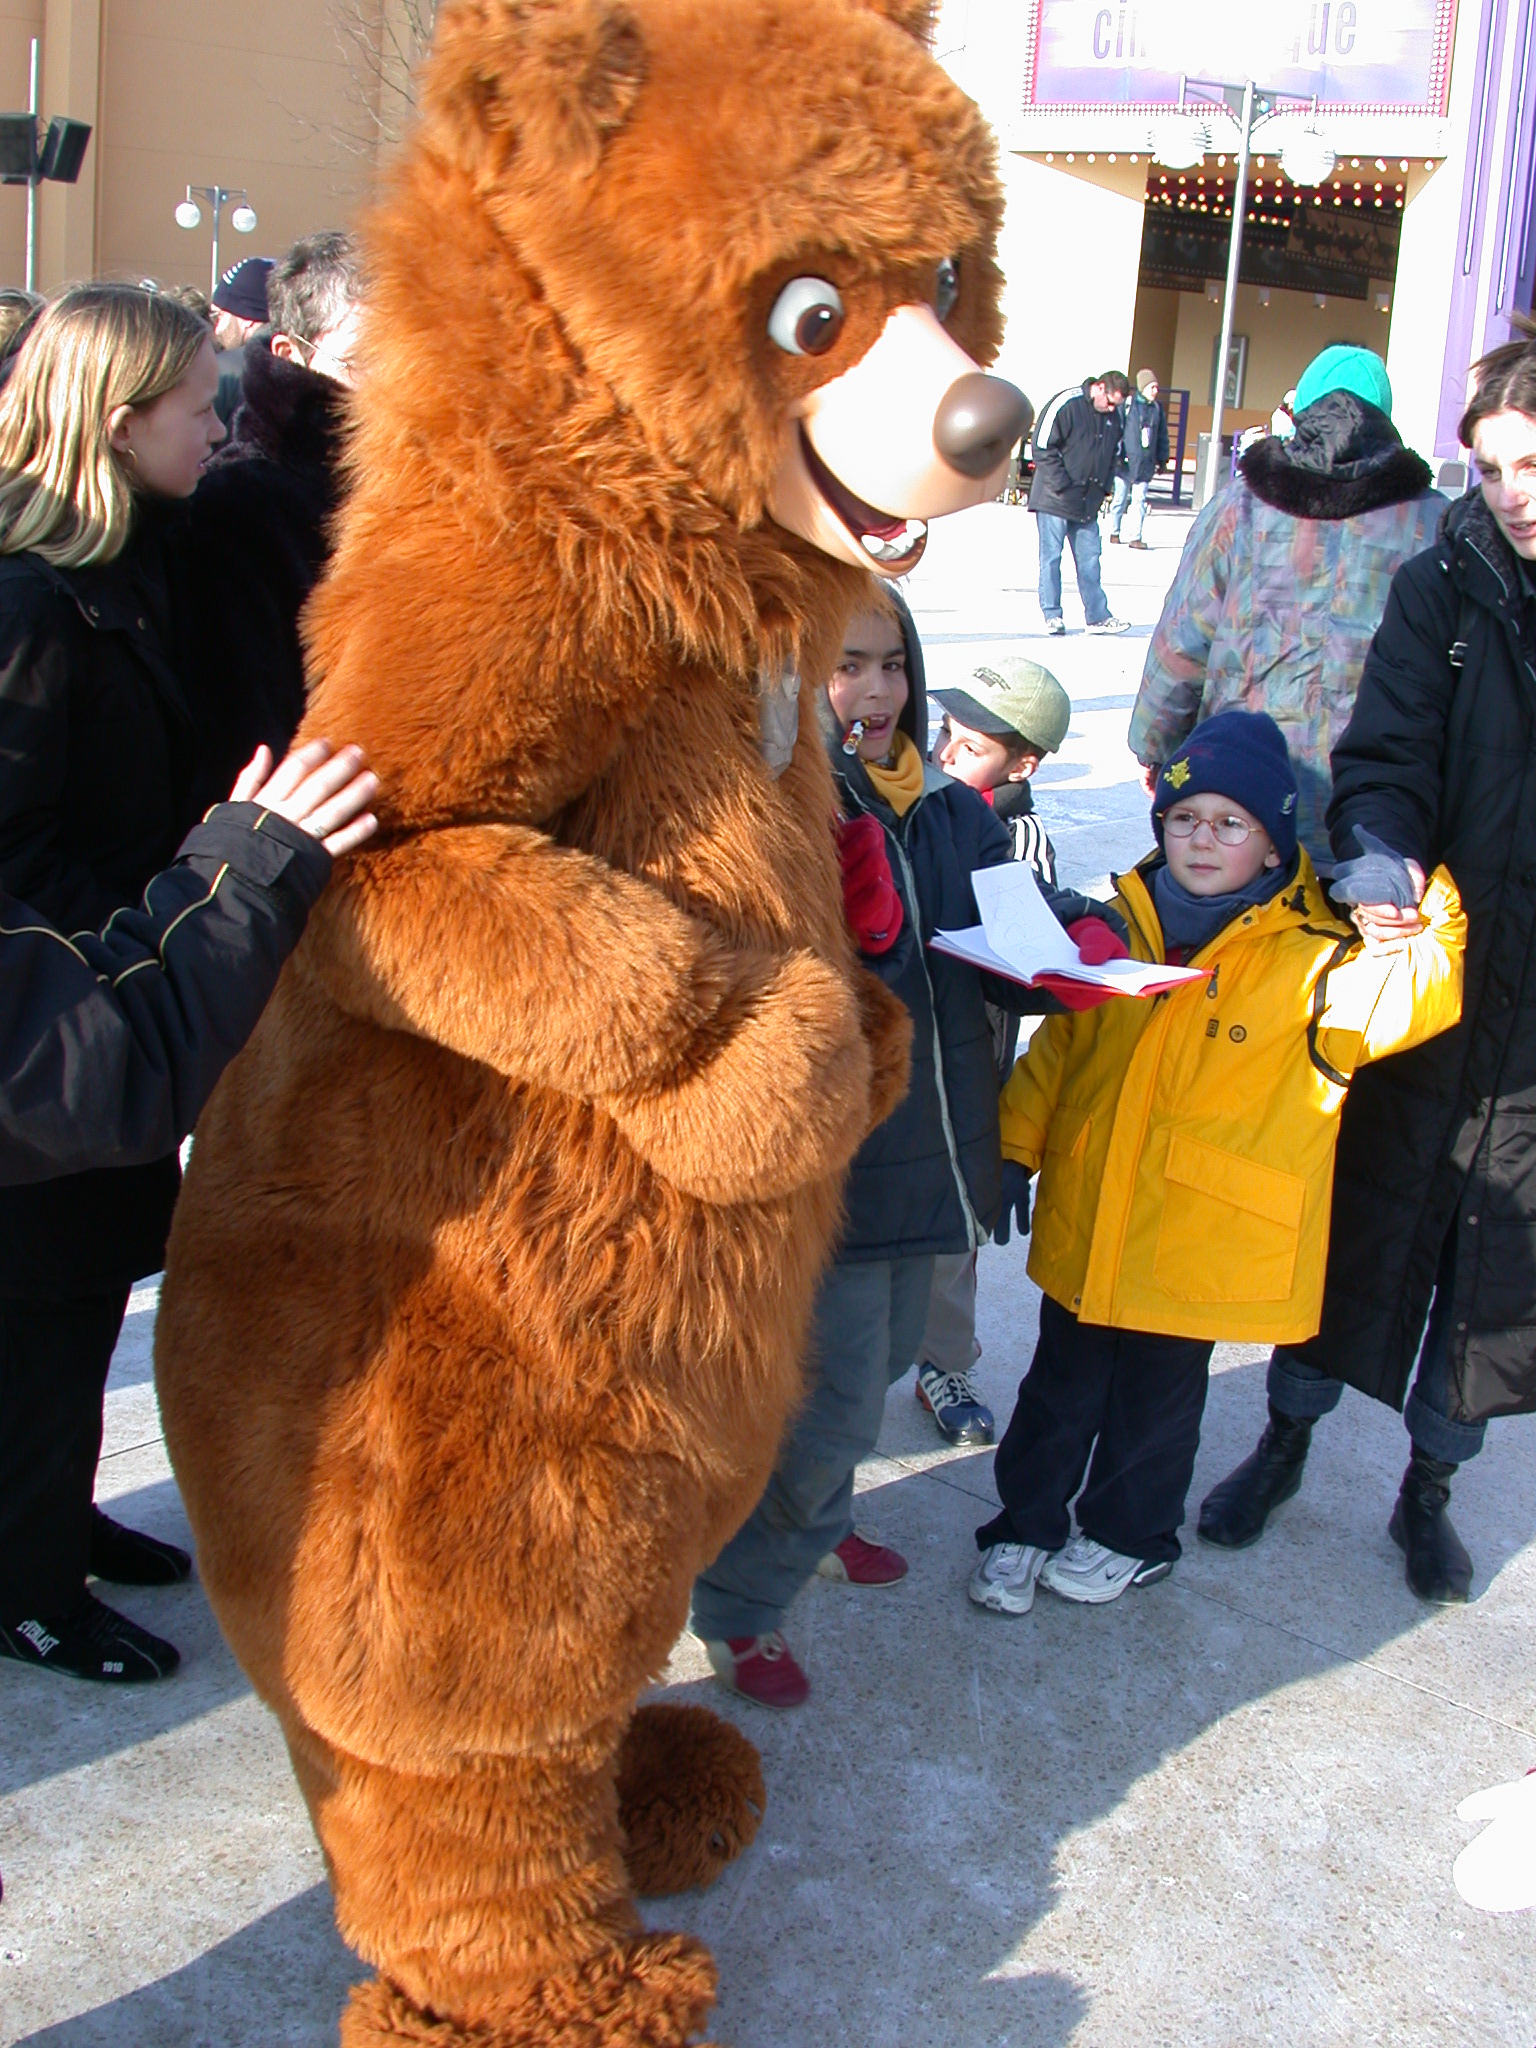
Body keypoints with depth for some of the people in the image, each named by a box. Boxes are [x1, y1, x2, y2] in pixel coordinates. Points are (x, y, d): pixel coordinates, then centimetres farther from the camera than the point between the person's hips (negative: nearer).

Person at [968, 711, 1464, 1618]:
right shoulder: (1120, 923, 2)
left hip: (1201, 1245, -3)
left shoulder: (1314, 962, -10)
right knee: (1060, 1388, 16)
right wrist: (1016, 1149, 4)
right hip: (1084, 1229, 3)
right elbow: (1059, 1044, 8)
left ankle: (1131, 1535, 40)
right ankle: (1024, 1523, 36)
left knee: (1158, 1398, 17)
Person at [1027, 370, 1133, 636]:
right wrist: (1061, 485, -15)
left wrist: (1102, 488, 8)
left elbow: (1114, 455, 20)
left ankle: (1098, 616, 11)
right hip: (1054, 499, -6)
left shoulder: (1115, 417, 8)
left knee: (1090, 559, 7)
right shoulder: (1066, 405, -12)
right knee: (1051, 557, -1)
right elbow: (1043, 447, -14)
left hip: (1088, 502, 6)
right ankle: (1052, 616, 6)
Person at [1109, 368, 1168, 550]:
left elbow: (1162, 436, 17)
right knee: (1120, 499, 7)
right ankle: (1114, 533, 21)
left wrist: (1162, 459, 16)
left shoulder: (1157, 408, 9)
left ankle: (1136, 537, 0)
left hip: (1146, 464, 3)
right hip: (1125, 462, -3)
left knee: (1139, 500, 0)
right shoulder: (1128, 404, -5)